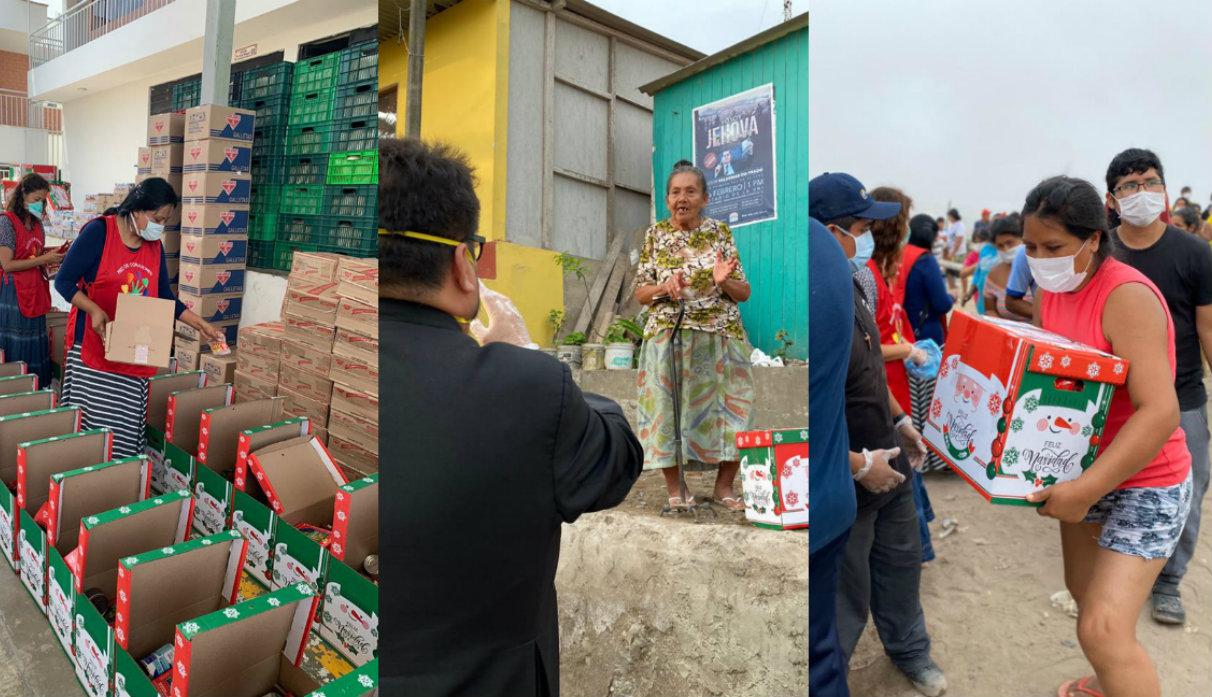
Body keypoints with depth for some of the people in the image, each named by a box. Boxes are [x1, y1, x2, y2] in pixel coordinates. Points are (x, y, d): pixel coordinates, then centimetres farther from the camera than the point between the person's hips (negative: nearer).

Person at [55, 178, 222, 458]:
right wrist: (94, 310, -22)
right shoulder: (98, 231, -9)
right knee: (92, 419, -2)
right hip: (94, 346, -5)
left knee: (127, 424, 4)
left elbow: (165, 297, 14)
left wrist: (200, 325, 8)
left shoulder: (155, 246, 8)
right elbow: (64, 281, -7)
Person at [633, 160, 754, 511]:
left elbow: (744, 293, 4)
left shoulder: (720, 232, 5)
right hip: (667, 338, 0)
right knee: (668, 405, -1)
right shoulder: (655, 235, 5)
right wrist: (664, 288, -15)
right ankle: (675, 489, 14)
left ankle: (724, 485, 17)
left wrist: (724, 281, -17)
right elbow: (640, 293, 5)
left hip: (720, 338, 1)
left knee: (727, 407, 1)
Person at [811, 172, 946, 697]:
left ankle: (909, 651, 54)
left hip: (888, 464, 9)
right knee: (847, 592, 11)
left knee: (901, 563, 27)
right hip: (845, 483, -9)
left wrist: (900, 421, 12)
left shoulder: (849, 284, -1)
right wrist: (859, 465, -21)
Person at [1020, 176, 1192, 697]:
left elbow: (1160, 414, -31)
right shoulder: (1051, 291, 0)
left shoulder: (1127, 297, -25)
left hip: (1144, 482, -8)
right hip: (1084, 470, 8)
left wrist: (1086, 490, -35)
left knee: (1103, 630, -14)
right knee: (1082, 589, 24)